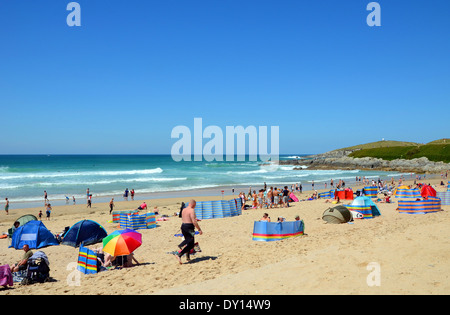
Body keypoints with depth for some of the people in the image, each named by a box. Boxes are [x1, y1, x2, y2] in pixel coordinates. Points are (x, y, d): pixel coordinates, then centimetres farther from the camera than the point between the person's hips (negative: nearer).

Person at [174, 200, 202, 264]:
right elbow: (194, 221, -19)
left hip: (183, 226, 9)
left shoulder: (184, 210, 14)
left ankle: (188, 257, 24)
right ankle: (179, 255, -12)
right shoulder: (192, 210, -13)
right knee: (190, 244, -2)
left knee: (188, 241, 21)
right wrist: (199, 229, -13)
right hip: (189, 227, -9)